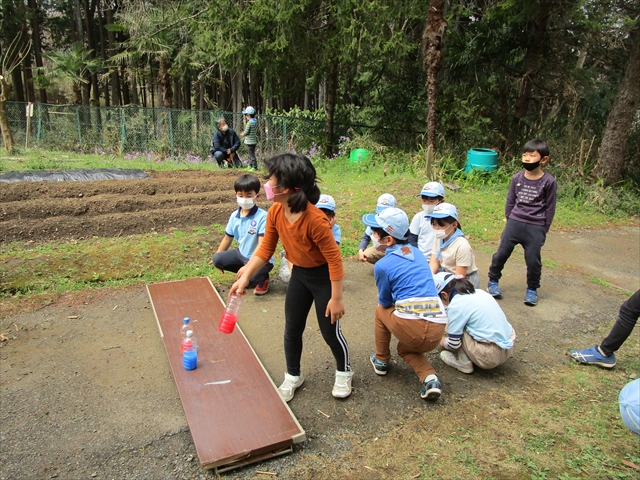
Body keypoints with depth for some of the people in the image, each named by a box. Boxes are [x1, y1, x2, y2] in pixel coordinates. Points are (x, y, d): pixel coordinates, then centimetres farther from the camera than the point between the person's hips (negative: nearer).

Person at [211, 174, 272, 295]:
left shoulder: (262, 217, -22)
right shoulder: (234, 216, -2)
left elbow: (262, 246, -26)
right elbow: (227, 238, 12)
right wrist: (218, 257, 15)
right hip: (242, 254, 7)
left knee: (250, 277, -33)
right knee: (217, 259, -9)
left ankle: (263, 278, 5)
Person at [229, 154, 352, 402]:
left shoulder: (315, 219, -34)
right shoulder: (275, 212, -13)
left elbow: (334, 259, -26)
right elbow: (265, 249, -3)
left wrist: (336, 298, -20)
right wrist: (245, 277, -10)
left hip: (323, 276, -6)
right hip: (299, 274, 6)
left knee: (330, 330, 8)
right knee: (292, 329, 14)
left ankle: (344, 373, 37)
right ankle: (293, 376, 37)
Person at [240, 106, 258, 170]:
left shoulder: (249, 122, -19)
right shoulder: (255, 121, 7)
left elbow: (246, 132, -18)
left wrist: (242, 134, 4)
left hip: (249, 141, -9)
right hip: (254, 140, 9)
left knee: (251, 154, -5)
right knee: (251, 153, 19)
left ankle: (255, 167, -5)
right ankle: (250, 165, 29)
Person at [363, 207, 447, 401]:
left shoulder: (382, 265, -3)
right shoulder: (417, 253, 14)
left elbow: (385, 301, 11)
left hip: (412, 328, -5)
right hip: (438, 329, 6)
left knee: (381, 311, 26)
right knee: (405, 348, 34)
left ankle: (381, 360, 35)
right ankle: (430, 378, 8)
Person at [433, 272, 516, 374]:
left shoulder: (456, 305, -14)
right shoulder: (478, 292, 9)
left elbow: (454, 344, -9)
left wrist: (443, 342, 14)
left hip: (491, 357, -8)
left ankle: (463, 362, 6)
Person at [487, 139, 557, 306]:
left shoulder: (549, 181, -6)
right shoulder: (517, 178, 1)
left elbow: (550, 208, 0)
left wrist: (544, 230, 1)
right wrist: (510, 222, 10)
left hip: (535, 227, -2)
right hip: (514, 222, 2)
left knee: (533, 260, 5)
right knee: (501, 253, 7)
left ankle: (532, 290, 24)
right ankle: (493, 281, 26)